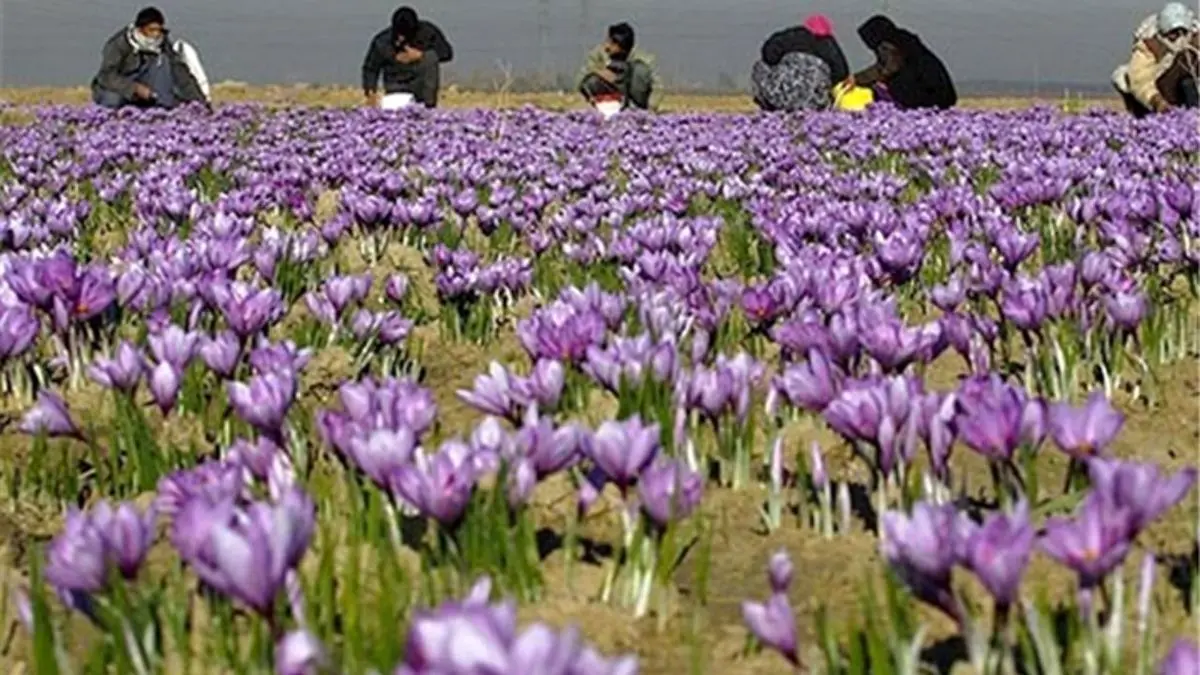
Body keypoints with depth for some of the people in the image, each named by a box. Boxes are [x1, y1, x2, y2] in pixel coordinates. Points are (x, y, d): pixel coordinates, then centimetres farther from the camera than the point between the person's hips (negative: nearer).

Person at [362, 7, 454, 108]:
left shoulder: (427, 31, -14)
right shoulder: (382, 42, -15)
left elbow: (446, 52, -14)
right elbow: (370, 68, -6)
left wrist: (420, 54, -27)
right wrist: (370, 92, -22)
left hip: (421, 82, 1)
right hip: (397, 86, -1)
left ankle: (429, 107, -24)